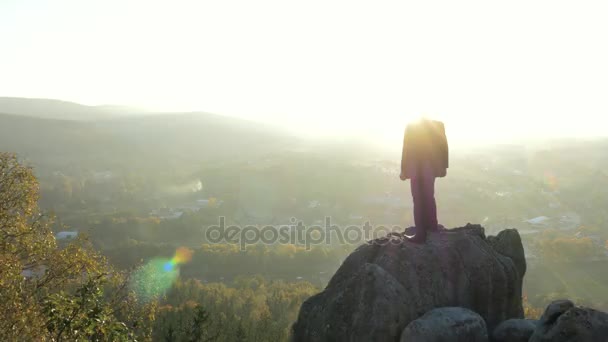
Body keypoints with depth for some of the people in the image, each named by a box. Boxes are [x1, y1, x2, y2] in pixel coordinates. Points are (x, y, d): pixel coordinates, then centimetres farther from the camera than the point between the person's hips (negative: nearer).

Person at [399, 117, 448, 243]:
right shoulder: (438, 125, 0)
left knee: (419, 200, 2)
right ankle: (431, 225, 35)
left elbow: (406, 149, -12)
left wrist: (404, 170, -6)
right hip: (431, 167, 5)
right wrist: (444, 166, 9)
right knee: (429, 197, 22)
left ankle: (421, 234, 4)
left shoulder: (411, 126, -13)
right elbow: (443, 145, 1)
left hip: (416, 169, -5)